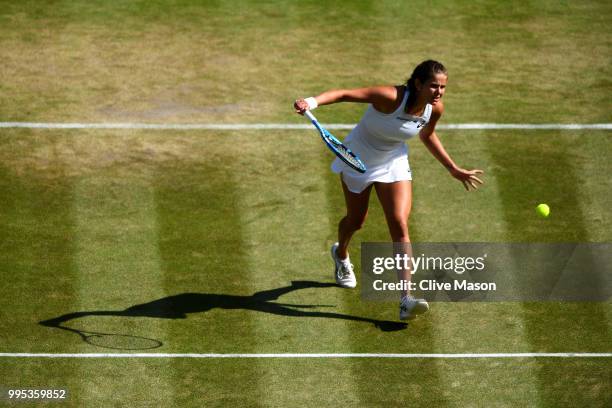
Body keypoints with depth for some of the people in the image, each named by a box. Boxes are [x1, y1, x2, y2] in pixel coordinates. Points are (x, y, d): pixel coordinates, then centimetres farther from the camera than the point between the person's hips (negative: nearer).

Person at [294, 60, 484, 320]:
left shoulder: (435, 109, -16)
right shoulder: (391, 97, -35)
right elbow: (344, 94, -40)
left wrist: (453, 169, 13)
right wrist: (312, 102, -57)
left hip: (393, 163, 3)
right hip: (358, 159, -3)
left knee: (400, 225, -13)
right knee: (356, 221, 16)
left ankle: (406, 300, -19)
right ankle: (341, 255, 55)